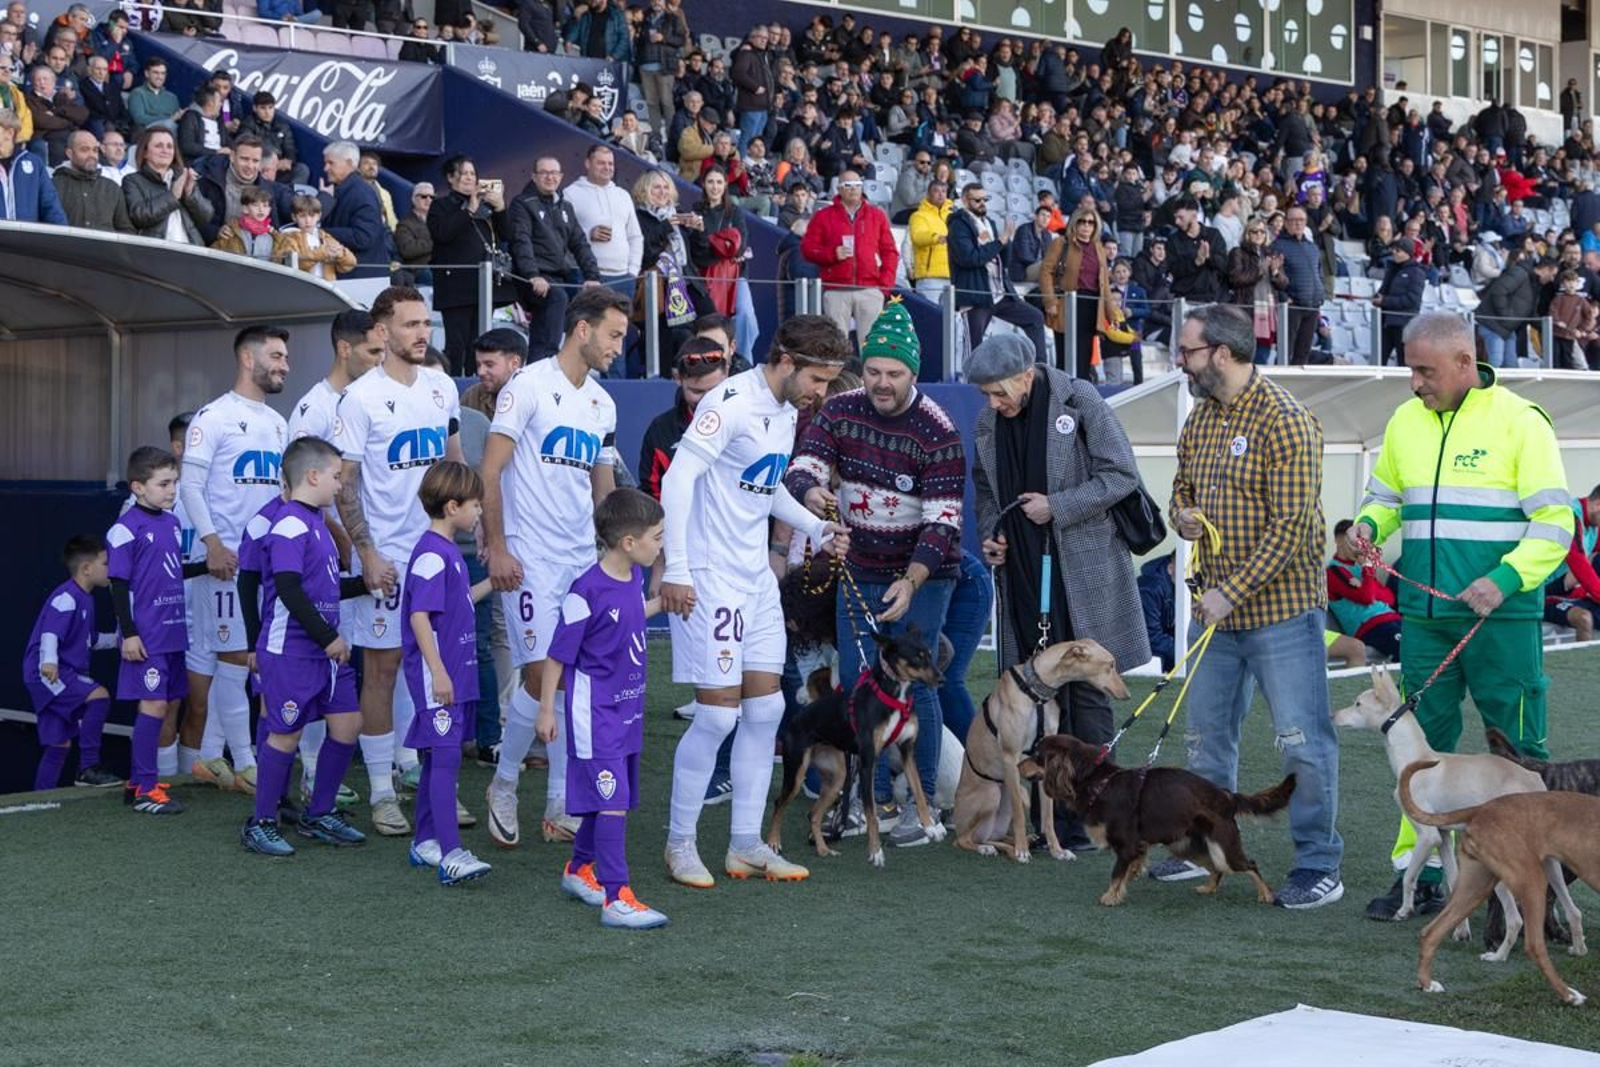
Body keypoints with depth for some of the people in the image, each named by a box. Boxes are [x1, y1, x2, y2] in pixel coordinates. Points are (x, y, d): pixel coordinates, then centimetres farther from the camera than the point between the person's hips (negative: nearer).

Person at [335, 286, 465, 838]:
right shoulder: (361, 396, -9)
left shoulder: (442, 387, 8)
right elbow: (344, 482, -9)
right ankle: (381, 792, 6)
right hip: (388, 554, -5)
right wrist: (366, 553, -15)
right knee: (382, 666, 0)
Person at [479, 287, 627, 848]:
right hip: (532, 559, -6)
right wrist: (495, 548, -14)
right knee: (541, 675, -10)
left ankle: (560, 807, 12)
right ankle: (503, 787, 10)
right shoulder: (529, 385, -6)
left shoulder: (602, 402, 15)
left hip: (586, 559, 6)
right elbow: (490, 471, -9)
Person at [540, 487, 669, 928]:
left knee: (608, 802, 18)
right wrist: (546, 709, -9)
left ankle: (579, 870, 37)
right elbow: (559, 654, -13)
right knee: (613, 804, -11)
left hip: (626, 710, 9)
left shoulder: (632, 577, 4)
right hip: (595, 715, -9)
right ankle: (617, 898, -9)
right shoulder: (587, 592, -21)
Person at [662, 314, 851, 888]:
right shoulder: (732, 402, -16)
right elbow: (678, 477, -20)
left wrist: (817, 528, 10)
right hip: (709, 577, -9)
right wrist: (675, 569, -23)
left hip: (756, 577, 9)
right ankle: (680, 843, 8)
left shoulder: (786, 412, 12)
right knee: (718, 712, -7)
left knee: (765, 706, 8)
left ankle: (745, 844, 17)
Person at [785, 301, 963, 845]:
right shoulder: (841, 411, -4)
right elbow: (803, 466, -10)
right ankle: (876, 797, 18)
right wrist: (811, 491, -35)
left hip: (921, 575, -5)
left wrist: (911, 583, -32)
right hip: (858, 571, 5)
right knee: (856, 683, 7)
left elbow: (942, 522, -20)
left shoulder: (937, 432, -18)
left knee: (913, 686, -7)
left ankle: (923, 803, 5)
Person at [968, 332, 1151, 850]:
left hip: (1082, 569, -5)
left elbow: (1121, 475, -9)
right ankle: (1051, 810, 16)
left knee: (1086, 689, -1)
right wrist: (989, 536, 3)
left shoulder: (1080, 402, -9)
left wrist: (1057, 507, -14)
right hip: (1021, 571, 5)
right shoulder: (989, 420, 7)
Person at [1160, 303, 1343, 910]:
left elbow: (1290, 527, -19)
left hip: (1279, 606, -8)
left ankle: (1319, 866, 5)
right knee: (1206, 733, 15)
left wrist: (1232, 593, -20)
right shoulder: (1201, 418, 10)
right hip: (1214, 608, 8)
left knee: (1301, 740, -4)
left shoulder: (1284, 422, -15)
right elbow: (1183, 487, 24)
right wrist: (1184, 517, -1)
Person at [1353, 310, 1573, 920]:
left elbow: (1555, 523, -8)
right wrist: (1369, 525, 0)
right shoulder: (1405, 422, 10)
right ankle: (1418, 872, 17)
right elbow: (1385, 496, 23)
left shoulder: (1519, 422, -6)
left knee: (1518, 752, 0)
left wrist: (1505, 580, -21)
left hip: (1501, 618, -5)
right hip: (1424, 618, 5)